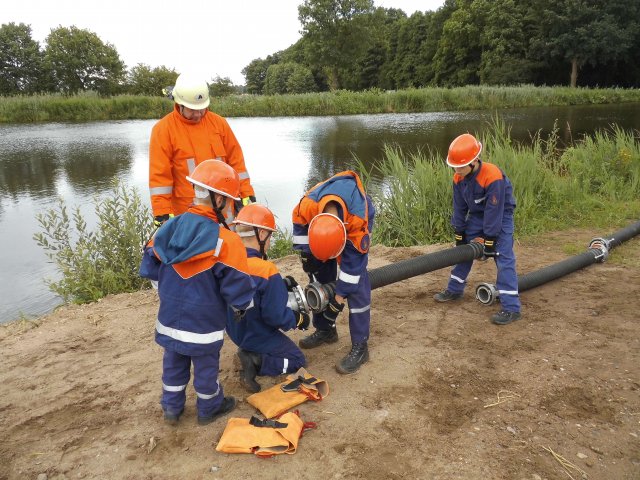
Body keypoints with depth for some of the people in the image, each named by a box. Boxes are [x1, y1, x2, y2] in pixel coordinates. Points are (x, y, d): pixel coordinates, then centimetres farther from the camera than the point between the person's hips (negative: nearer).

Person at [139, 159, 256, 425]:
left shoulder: (168, 228, -8)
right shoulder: (225, 240, -24)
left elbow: (148, 269, 2)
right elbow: (237, 287, -21)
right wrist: (239, 308, 0)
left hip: (169, 319, 5)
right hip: (204, 326, -5)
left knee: (174, 364, 24)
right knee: (206, 367, 17)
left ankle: (172, 407, 42)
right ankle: (209, 408, 39)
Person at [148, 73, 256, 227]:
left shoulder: (219, 123, 5)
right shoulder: (163, 129, -4)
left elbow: (236, 161, 9)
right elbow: (159, 174, -7)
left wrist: (246, 194, 6)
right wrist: (162, 213, -11)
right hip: (187, 212, -3)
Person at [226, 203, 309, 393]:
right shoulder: (267, 271, -31)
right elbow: (276, 317, -25)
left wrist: (280, 285, 5)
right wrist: (299, 319, -7)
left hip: (236, 331, 7)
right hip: (258, 336, -7)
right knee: (297, 360, 13)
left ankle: (250, 354, 7)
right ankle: (255, 361, -8)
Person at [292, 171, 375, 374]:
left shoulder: (358, 219, -44)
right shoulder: (308, 203, -38)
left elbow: (352, 261, -32)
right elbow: (300, 223, -11)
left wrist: (340, 297, -26)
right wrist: (305, 252, -11)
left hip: (354, 219, -4)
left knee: (356, 281, -15)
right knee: (321, 275, 5)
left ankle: (360, 347, -9)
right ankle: (325, 330, 24)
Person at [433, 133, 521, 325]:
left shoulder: (493, 177, -33)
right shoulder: (458, 179, -13)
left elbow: (494, 211, -28)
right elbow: (459, 208, -3)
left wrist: (489, 241, -23)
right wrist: (459, 236, 0)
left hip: (501, 216, -7)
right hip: (477, 215, 7)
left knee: (504, 257, -14)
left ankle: (511, 308, -12)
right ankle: (454, 290, 30)